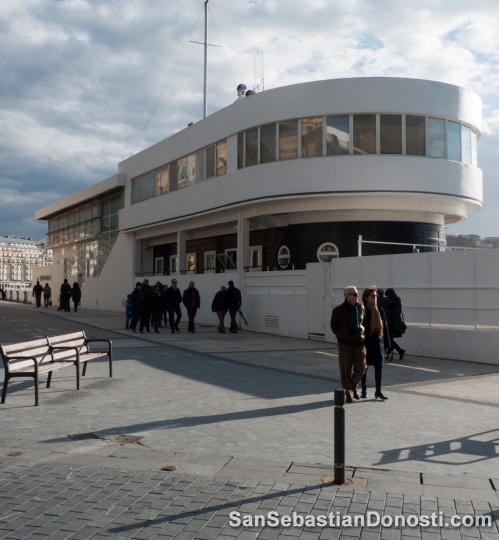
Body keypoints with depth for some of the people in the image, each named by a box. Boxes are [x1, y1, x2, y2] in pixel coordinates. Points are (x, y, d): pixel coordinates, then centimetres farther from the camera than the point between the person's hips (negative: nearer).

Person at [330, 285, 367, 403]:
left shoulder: (360, 307, 4)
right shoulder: (338, 310, -6)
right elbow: (334, 327, 4)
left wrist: (361, 334, 8)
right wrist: (342, 336, -1)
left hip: (359, 342, 3)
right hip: (345, 344, -3)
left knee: (361, 368, 6)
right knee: (346, 370, 2)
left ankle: (353, 387, 32)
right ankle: (348, 393, 16)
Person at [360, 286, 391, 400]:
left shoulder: (380, 310, 5)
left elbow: (385, 328, 9)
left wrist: (386, 344, 8)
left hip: (377, 342, 3)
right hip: (365, 343, -3)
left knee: (379, 367, 4)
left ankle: (378, 391, 14)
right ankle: (364, 391, 18)